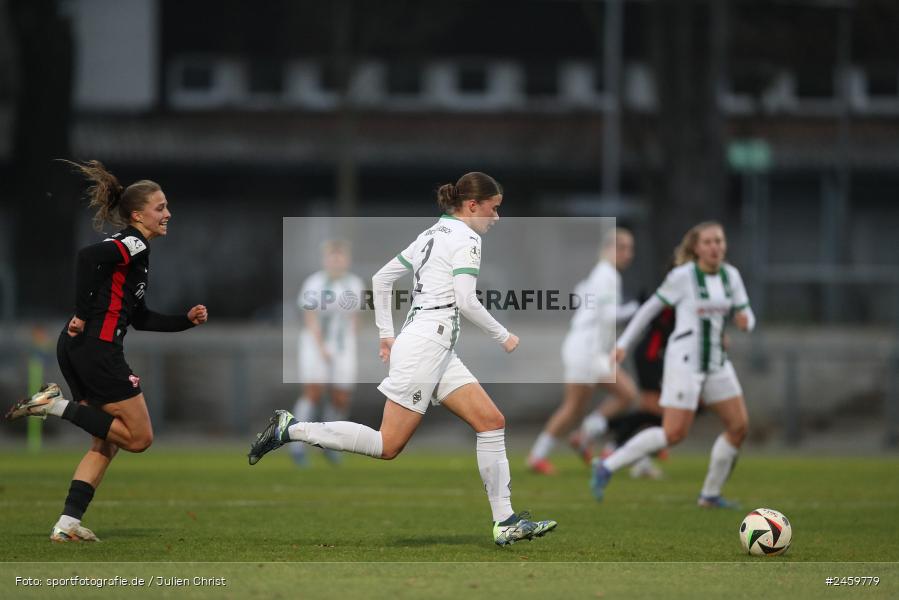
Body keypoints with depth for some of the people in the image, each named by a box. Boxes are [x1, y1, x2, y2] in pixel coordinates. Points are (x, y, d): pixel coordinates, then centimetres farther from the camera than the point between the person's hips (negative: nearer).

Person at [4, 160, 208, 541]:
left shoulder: (132, 248, 23)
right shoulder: (134, 245, -7)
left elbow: (139, 318, 27)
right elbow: (88, 257, -26)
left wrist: (186, 320, 21)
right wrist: (83, 314, -23)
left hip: (75, 351, 10)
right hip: (97, 348, -10)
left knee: (106, 443, 14)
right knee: (139, 437, -3)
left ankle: (67, 525, 7)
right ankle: (58, 406, -9)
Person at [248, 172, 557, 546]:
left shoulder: (432, 235, 20)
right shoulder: (465, 238, -7)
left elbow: (381, 279, 21)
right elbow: (466, 301, -16)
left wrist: (386, 333, 23)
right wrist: (503, 337, -4)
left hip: (439, 351, 10)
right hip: (427, 344, -10)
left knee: (492, 422, 4)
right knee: (388, 446, -9)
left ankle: (505, 522, 0)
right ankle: (291, 429, -5)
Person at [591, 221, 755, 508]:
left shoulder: (731, 275, 6)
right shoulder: (682, 276, -10)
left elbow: (746, 318, 8)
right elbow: (651, 307, -1)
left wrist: (745, 320, -17)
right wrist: (623, 343, -2)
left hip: (715, 362, 7)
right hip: (684, 361, -7)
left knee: (739, 426, -1)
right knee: (674, 433, -15)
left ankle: (710, 494, 13)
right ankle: (607, 467, -3)